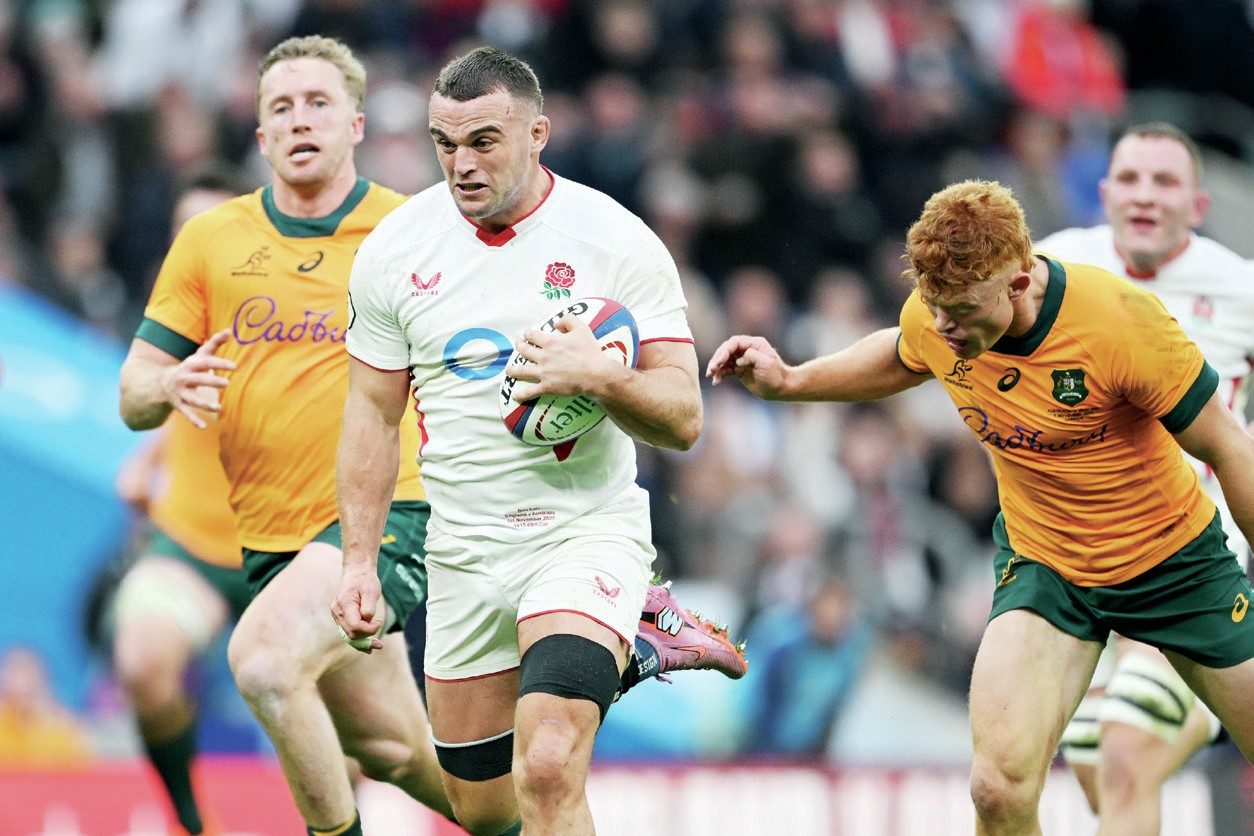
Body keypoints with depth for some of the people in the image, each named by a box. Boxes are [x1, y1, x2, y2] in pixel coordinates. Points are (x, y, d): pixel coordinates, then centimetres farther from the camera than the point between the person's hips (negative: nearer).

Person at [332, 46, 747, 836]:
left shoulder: (617, 242, -9)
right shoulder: (393, 251, 0)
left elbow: (683, 419, -9)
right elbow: (373, 415, 9)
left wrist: (598, 377, -28)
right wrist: (359, 562, 3)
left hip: (587, 529, -5)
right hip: (464, 554, 5)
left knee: (547, 771, -28)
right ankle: (633, 648, 36)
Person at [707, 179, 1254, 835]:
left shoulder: (1119, 319, -30)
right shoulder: (932, 316, -16)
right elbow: (901, 358, 13)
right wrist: (787, 381, 2)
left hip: (1175, 556, -2)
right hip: (1041, 560, 2)